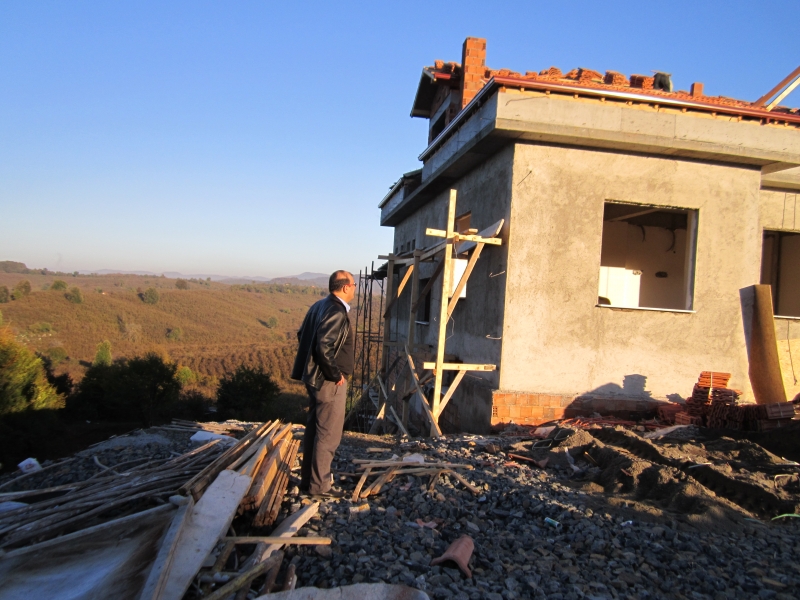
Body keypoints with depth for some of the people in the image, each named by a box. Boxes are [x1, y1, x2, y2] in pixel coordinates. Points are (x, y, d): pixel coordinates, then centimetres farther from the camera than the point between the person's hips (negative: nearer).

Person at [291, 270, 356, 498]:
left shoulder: (319, 306, 9)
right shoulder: (337, 313, -20)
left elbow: (302, 335, 15)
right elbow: (324, 347, -29)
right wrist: (336, 374, -18)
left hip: (314, 377, 10)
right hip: (329, 382, -10)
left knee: (314, 428, 18)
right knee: (328, 434, 1)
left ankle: (307, 479, 29)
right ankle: (318, 486, 9)